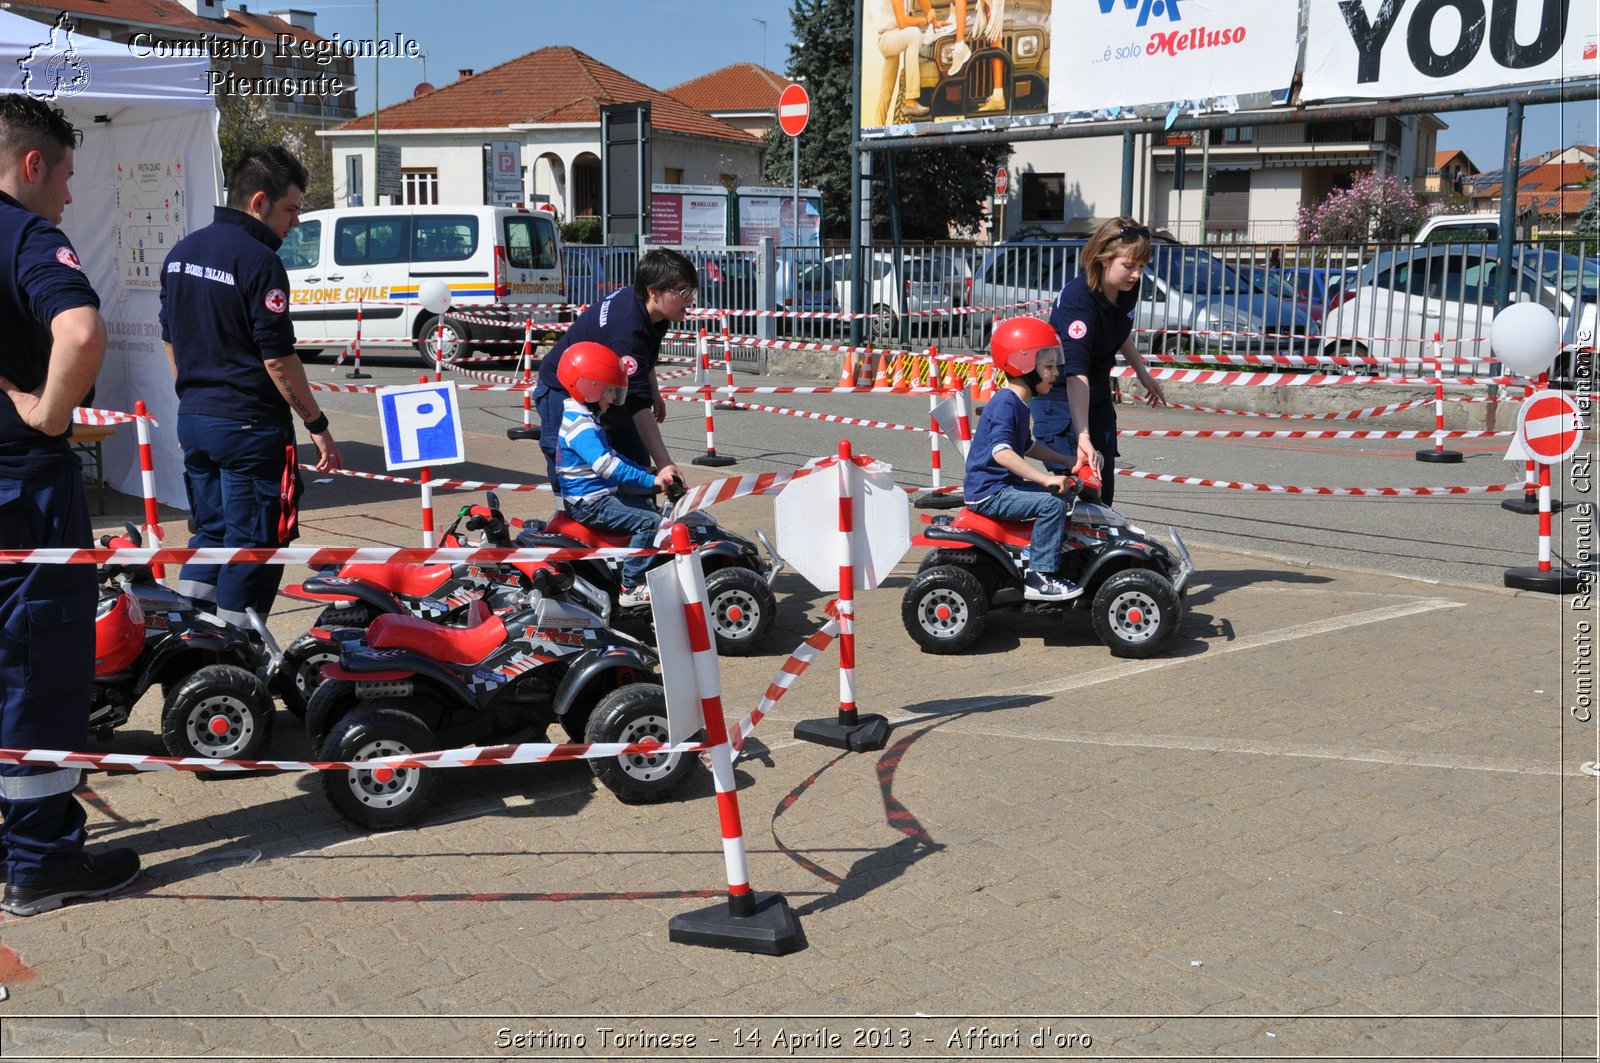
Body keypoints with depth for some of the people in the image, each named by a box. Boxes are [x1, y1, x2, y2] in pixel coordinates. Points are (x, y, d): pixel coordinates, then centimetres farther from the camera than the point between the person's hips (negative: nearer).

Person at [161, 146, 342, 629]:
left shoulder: (182, 251, 11)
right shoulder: (258, 261, -16)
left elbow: (170, 339, 17)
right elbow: (277, 358, -18)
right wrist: (318, 425, -12)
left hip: (193, 420, 8)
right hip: (249, 426, -8)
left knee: (210, 533, 19)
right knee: (253, 544, 1)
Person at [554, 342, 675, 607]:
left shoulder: (585, 419, 15)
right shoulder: (581, 426, -21)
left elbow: (611, 456, 20)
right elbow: (606, 465, -31)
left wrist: (651, 472, 11)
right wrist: (651, 481, -30)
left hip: (598, 495, 11)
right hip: (590, 503, -11)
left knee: (648, 507, 18)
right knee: (649, 521, -18)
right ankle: (631, 587, -16)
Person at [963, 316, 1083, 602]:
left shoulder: (1019, 403, 14)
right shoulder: (1005, 403, -18)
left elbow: (1027, 447, 28)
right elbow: (1002, 452, -31)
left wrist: (1067, 461, 20)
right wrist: (1044, 478, -35)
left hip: (1003, 484, 11)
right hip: (989, 491, -11)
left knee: (1061, 496, 16)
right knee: (1052, 503, -23)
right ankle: (1038, 578, -20)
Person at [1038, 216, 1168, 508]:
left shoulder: (1128, 288, -8)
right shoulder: (1078, 300, -32)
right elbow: (1075, 374, -41)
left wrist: (1142, 373, 22)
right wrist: (1083, 438, -48)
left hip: (1097, 391, 8)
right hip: (1060, 395, -8)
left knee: (1103, 484, 10)